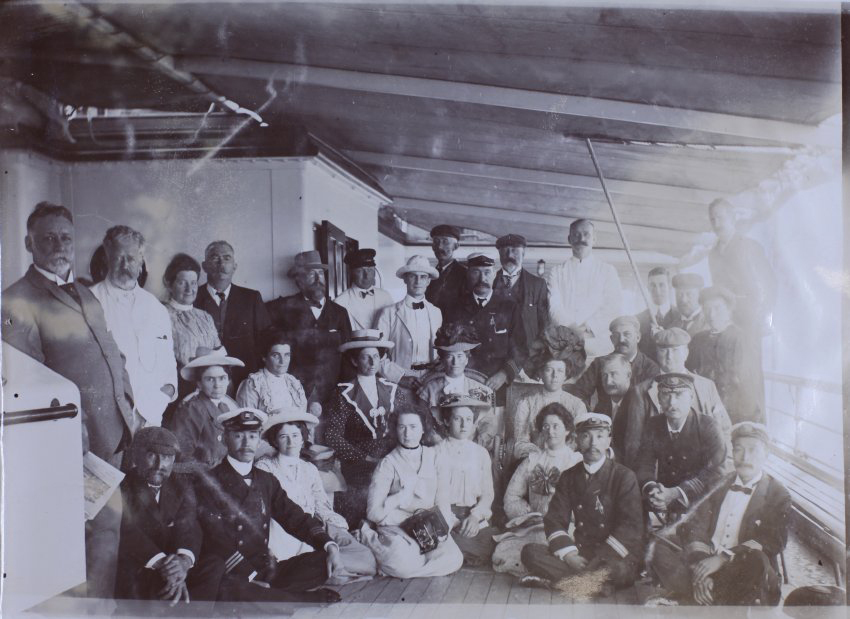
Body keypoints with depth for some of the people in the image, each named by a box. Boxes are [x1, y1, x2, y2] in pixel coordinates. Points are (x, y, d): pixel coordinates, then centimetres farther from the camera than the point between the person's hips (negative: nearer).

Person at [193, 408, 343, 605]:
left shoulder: (267, 481, 15)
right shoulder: (209, 482, -3)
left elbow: (295, 518, 10)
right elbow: (218, 541, -11)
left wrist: (330, 546, -7)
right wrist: (253, 577, -18)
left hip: (265, 570, 5)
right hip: (227, 577, -5)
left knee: (323, 561, -11)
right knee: (228, 590, -38)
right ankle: (313, 599, -20)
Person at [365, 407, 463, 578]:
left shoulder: (434, 457, 10)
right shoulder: (388, 463, 1)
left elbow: (443, 502, 4)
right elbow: (373, 512, -7)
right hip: (396, 529, -3)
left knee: (453, 559, -26)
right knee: (400, 565, -34)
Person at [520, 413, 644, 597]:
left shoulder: (624, 476, -1)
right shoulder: (569, 477, 11)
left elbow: (631, 526, -10)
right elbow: (555, 519, 4)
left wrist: (601, 559, -18)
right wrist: (569, 555, -14)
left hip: (614, 553, -4)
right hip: (579, 550, 4)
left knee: (619, 569, -38)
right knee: (530, 552, -19)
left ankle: (565, 580, -16)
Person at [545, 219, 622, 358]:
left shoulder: (608, 271, 13)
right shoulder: (556, 272, 12)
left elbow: (613, 307, 1)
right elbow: (554, 308, 0)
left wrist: (588, 328, -12)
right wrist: (572, 331, -14)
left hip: (597, 346, 0)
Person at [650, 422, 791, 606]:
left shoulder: (778, 495, 5)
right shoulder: (722, 484, 14)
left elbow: (773, 542, -10)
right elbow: (695, 526, 3)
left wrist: (722, 558, -21)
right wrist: (700, 566, -16)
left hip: (744, 572, -2)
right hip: (706, 564, 3)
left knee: (756, 561, -38)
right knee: (658, 549, -22)